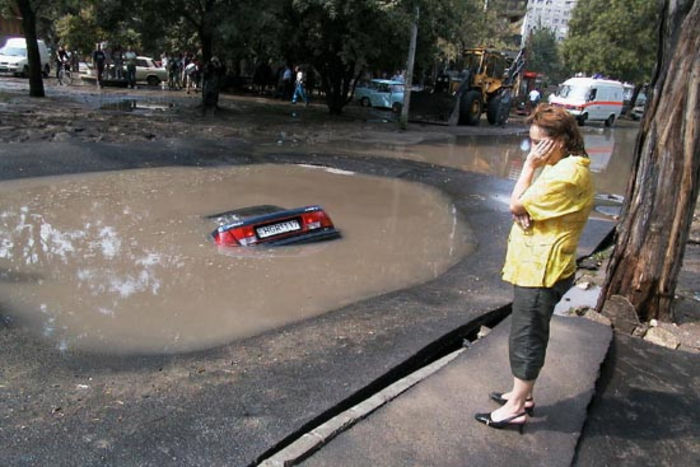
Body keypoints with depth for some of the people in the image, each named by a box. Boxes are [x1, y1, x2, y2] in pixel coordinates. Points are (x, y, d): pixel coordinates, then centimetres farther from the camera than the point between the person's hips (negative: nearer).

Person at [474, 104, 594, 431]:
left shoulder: (567, 173, -21)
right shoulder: (562, 167, 13)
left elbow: (516, 205, -19)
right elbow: (524, 207, 11)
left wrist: (530, 165, -12)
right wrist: (524, 213, -11)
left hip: (542, 269, -11)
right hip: (535, 266, 11)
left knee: (527, 337, -1)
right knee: (529, 334, 19)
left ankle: (516, 408, 11)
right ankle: (523, 395, 32)